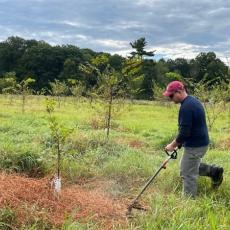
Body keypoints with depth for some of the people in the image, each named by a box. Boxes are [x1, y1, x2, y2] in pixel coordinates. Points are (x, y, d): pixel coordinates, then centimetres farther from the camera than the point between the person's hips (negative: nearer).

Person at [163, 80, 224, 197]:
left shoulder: (186, 107, -25)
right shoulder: (193, 100, 8)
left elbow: (184, 132, -26)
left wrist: (173, 145, -12)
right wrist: (178, 143, 17)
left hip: (195, 145, -10)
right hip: (200, 142, 10)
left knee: (188, 174, 2)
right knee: (192, 165, 27)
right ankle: (214, 171, 27)